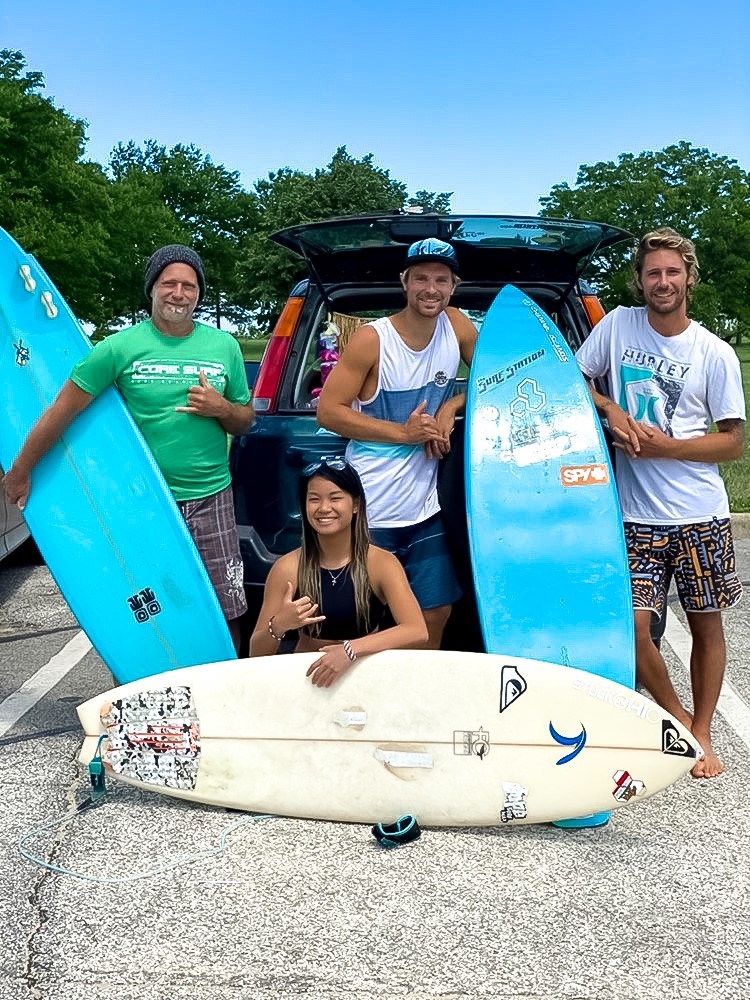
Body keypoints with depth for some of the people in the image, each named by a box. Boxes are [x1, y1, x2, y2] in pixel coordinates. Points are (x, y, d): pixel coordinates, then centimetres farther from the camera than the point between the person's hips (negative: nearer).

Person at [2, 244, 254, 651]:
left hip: (211, 498, 2)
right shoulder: (121, 347, -5)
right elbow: (64, 409, -3)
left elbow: (245, 421, 13)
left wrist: (221, 408, -10)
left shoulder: (224, 345, 5)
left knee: (226, 612, 5)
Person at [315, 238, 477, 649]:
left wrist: (453, 406, -7)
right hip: (372, 510, -4)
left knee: (435, 614, 12)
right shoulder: (371, 340, -11)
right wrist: (403, 432, -17)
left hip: (427, 504, 4)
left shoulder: (457, 326, 1)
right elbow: (328, 411, -11)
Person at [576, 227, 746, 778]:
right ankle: (676, 717, 19)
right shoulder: (618, 325, 2)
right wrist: (611, 410, -9)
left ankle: (702, 733, 28)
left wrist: (664, 447, -13)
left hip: (701, 515, 0)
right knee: (632, 626, -7)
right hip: (637, 516, 0)